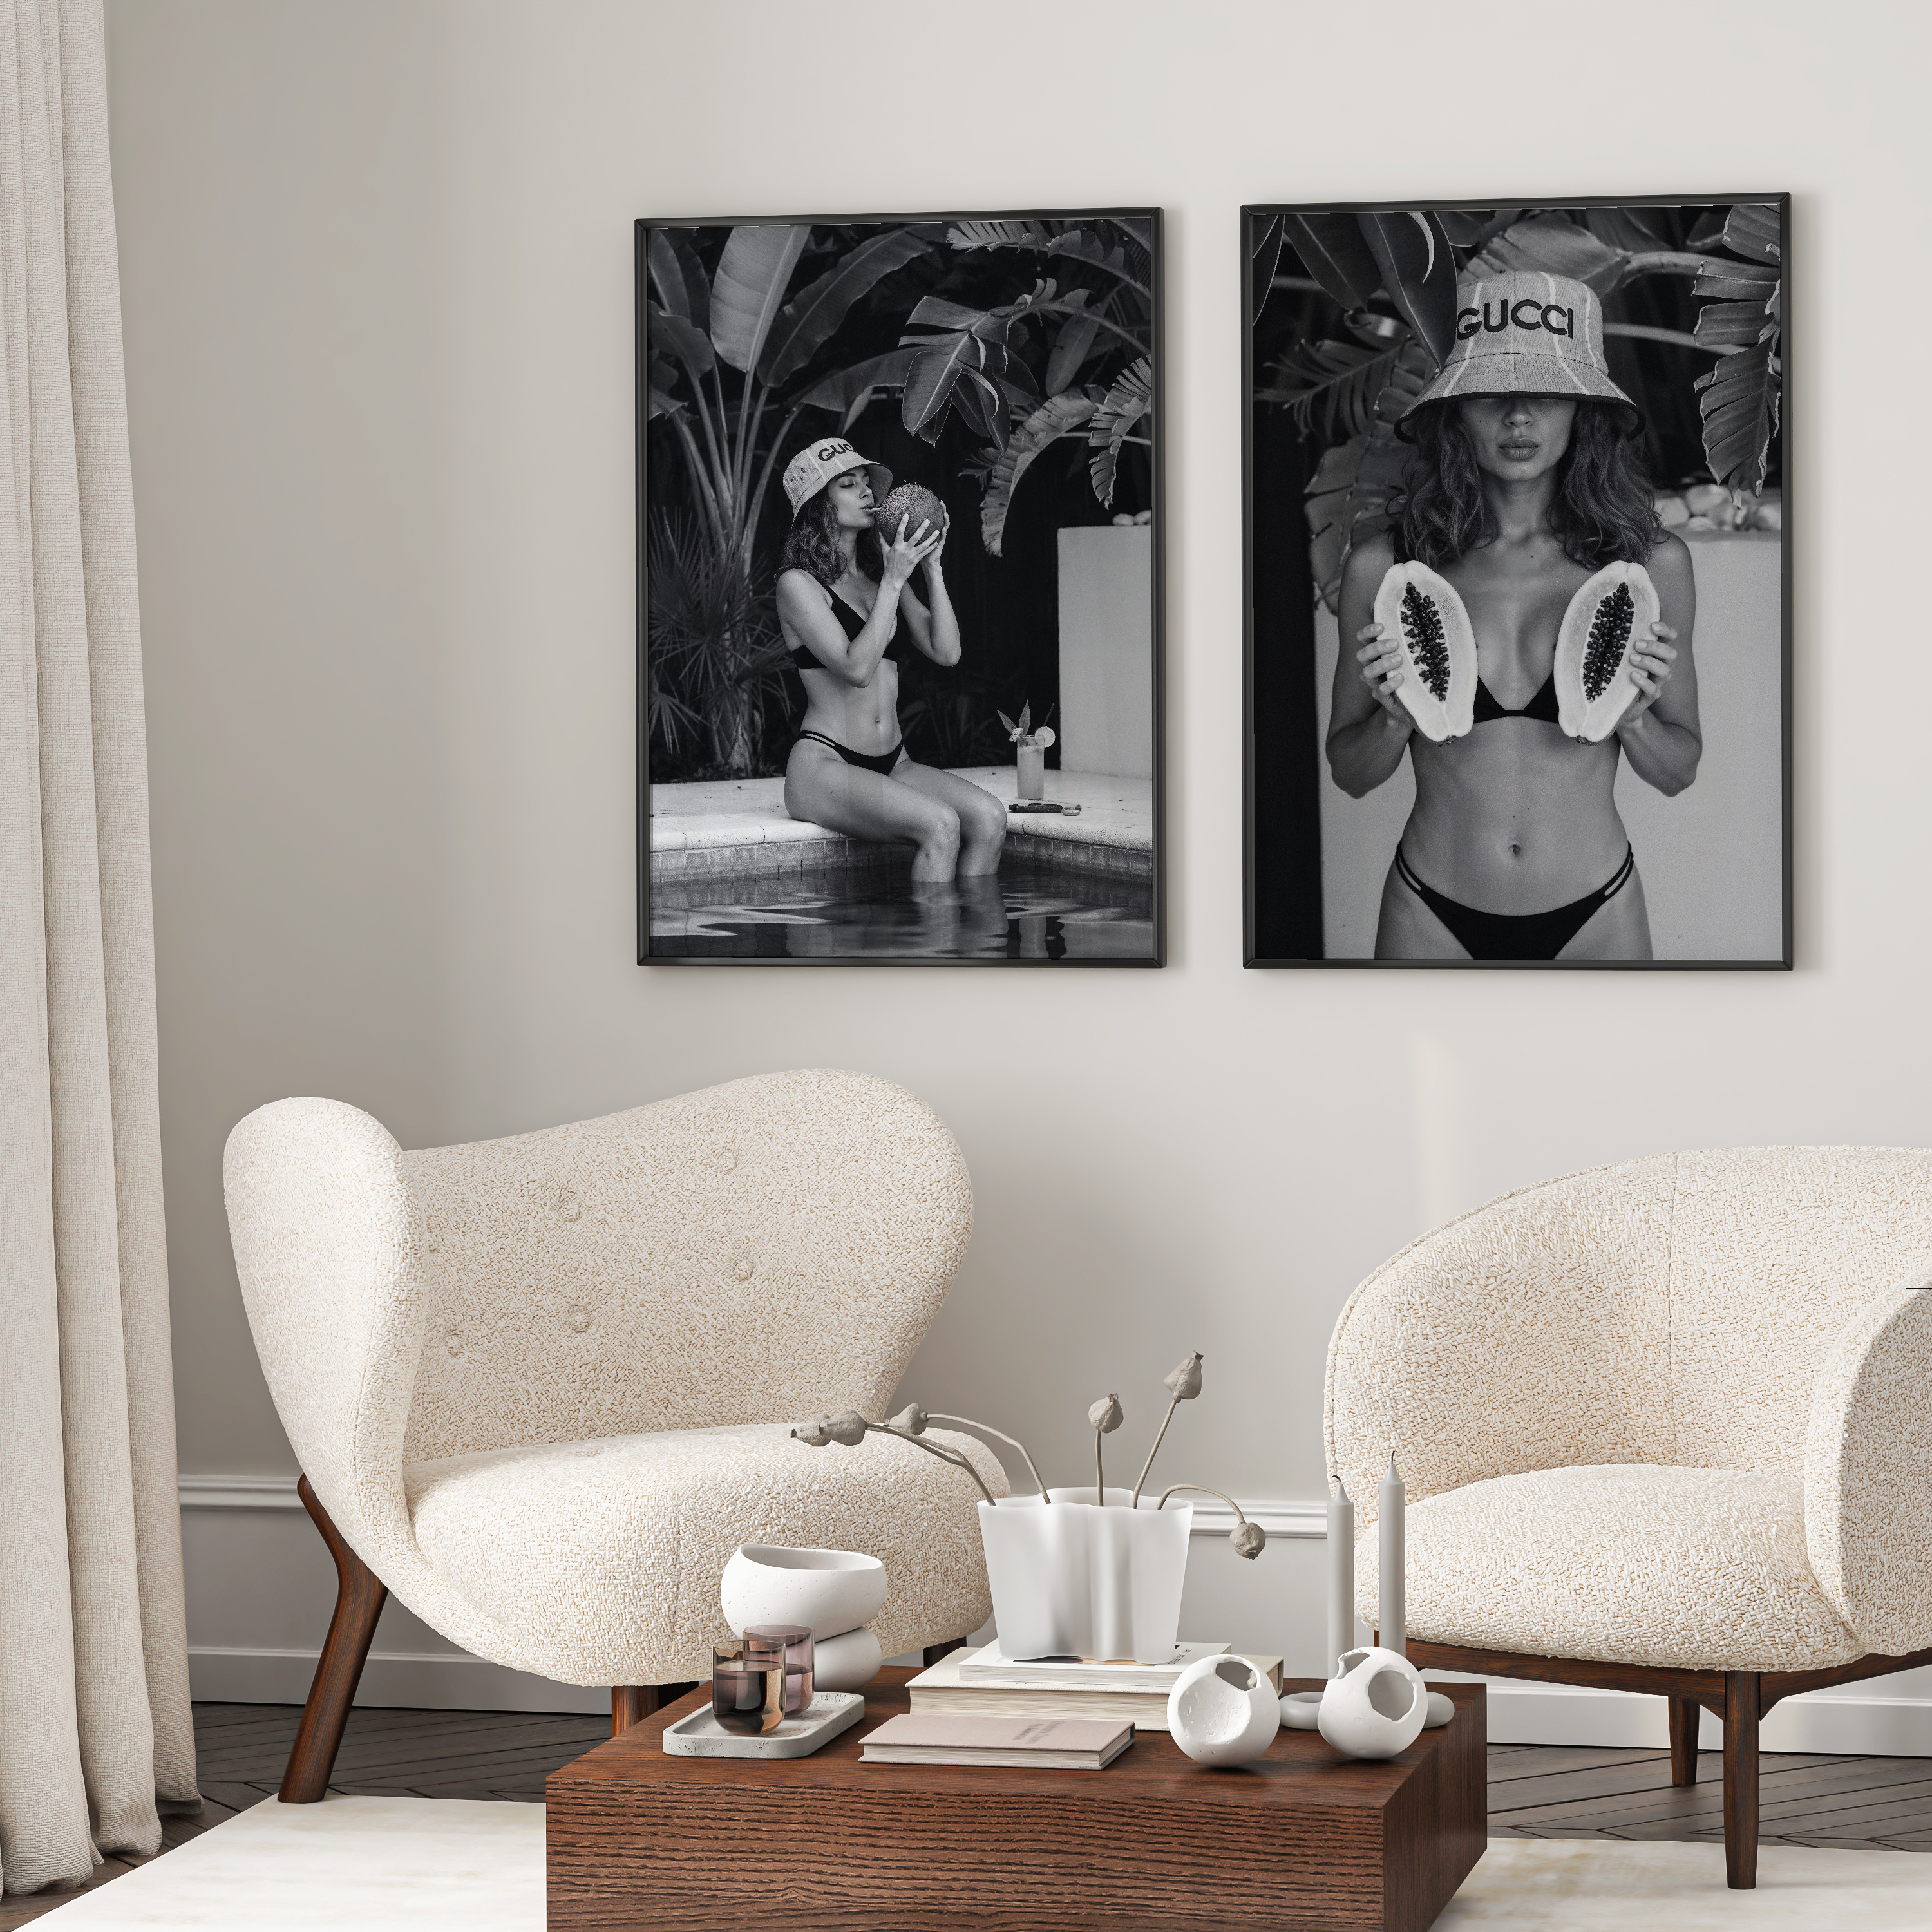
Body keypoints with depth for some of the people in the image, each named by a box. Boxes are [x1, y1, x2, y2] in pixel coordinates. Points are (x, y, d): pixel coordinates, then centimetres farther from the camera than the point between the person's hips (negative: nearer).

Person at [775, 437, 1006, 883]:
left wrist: (932, 567, 1)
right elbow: (857, 668, -17)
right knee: (940, 824, -31)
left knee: (988, 816, -21)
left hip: (893, 763, 7)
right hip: (824, 765, -7)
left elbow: (946, 652, 7)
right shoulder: (798, 583, -4)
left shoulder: (878, 575, 16)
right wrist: (894, 581, -15)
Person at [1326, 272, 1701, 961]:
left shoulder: (1652, 564, -6)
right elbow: (1350, 775, 2)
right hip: (1433, 918, 0)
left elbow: (1678, 771, 4)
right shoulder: (1383, 567, -7)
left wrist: (1632, 721, -15)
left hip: (1595, 917, 0)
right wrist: (1396, 718, -16)